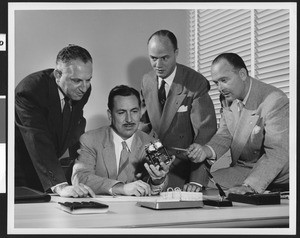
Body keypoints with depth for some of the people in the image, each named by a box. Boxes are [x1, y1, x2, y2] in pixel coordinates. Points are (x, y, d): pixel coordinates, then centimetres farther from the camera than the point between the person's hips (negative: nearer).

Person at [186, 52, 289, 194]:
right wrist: (206, 151, -18)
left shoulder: (275, 101, -22)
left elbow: (277, 153, -27)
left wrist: (248, 186, -36)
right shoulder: (229, 98, 4)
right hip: (241, 171, 7)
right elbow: (225, 135, 5)